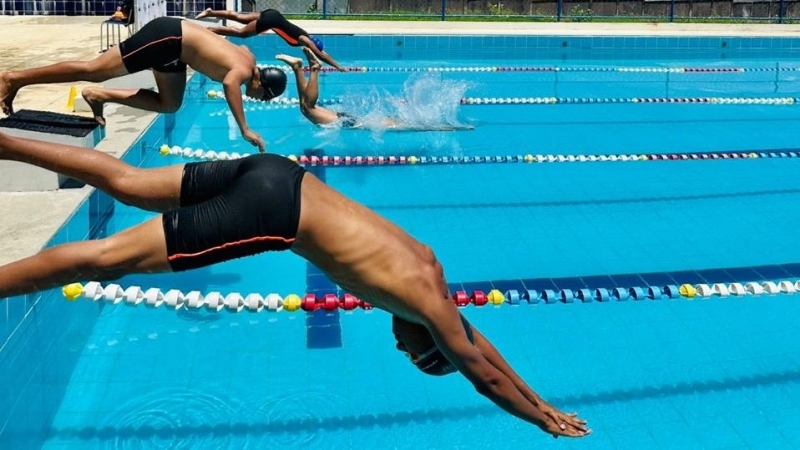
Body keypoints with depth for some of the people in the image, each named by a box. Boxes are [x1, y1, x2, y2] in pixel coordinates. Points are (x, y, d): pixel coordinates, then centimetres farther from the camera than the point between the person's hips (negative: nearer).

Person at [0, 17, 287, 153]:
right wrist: (245, 130, -40)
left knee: (169, 104, 12)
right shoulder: (244, 69, -19)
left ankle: (102, 97, 4)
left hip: (174, 45, 9)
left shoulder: (248, 58, 7)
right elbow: (229, 83, -41)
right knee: (94, 70, -7)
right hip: (168, 37, -9)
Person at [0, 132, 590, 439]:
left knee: (127, 183, 15)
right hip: (273, 210, -8)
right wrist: (547, 422, 22)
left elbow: (481, 344, 30)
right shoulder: (431, 306, -3)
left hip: (275, 175, 8)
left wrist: (542, 404, 37)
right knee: (110, 258, -5)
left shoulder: (427, 267, 17)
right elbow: (487, 375, 7)